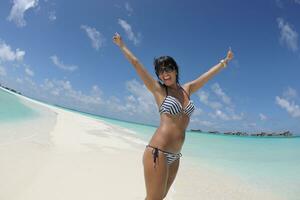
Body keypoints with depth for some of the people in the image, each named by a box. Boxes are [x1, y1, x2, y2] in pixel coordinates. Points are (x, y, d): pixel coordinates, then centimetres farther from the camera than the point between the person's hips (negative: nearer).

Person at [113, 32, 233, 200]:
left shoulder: (187, 89, 13)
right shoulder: (158, 90, 1)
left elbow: (209, 74, 25)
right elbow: (135, 63, 6)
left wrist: (225, 61, 37)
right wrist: (122, 45, 17)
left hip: (175, 156, 6)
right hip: (158, 152, -5)